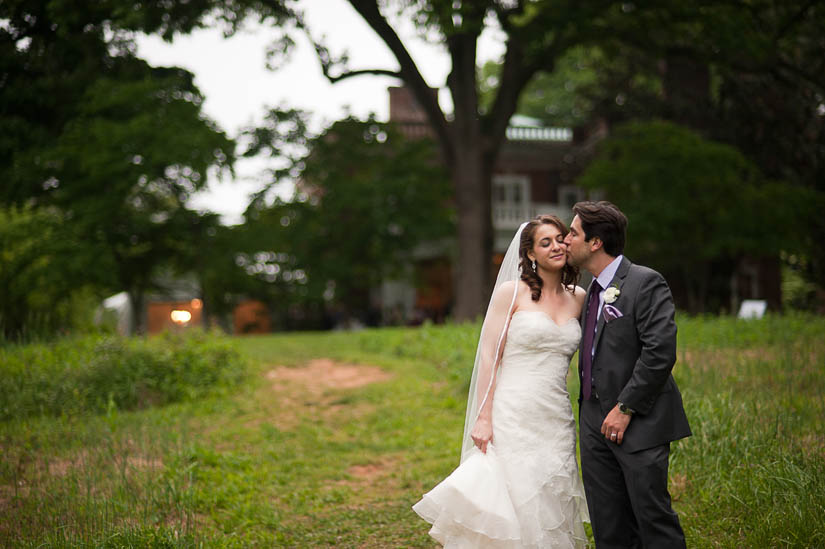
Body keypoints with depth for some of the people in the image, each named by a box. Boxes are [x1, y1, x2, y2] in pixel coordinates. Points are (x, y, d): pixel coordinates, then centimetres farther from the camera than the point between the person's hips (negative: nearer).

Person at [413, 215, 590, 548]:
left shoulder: (579, 298, 11)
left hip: (557, 421, 5)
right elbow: (489, 356, -6)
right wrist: (483, 417, -13)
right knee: (517, 505, -5)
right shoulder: (512, 292, -2)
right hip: (513, 417, -5)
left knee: (551, 510, 6)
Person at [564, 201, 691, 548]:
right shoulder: (593, 291, 15)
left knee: (653, 518, -4)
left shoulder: (646, 282, -11)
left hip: (638, 424, -8)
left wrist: (626, 408, -18)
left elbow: (660, 353, -19)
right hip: (595, 422, 8)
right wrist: (587, 414, 12)